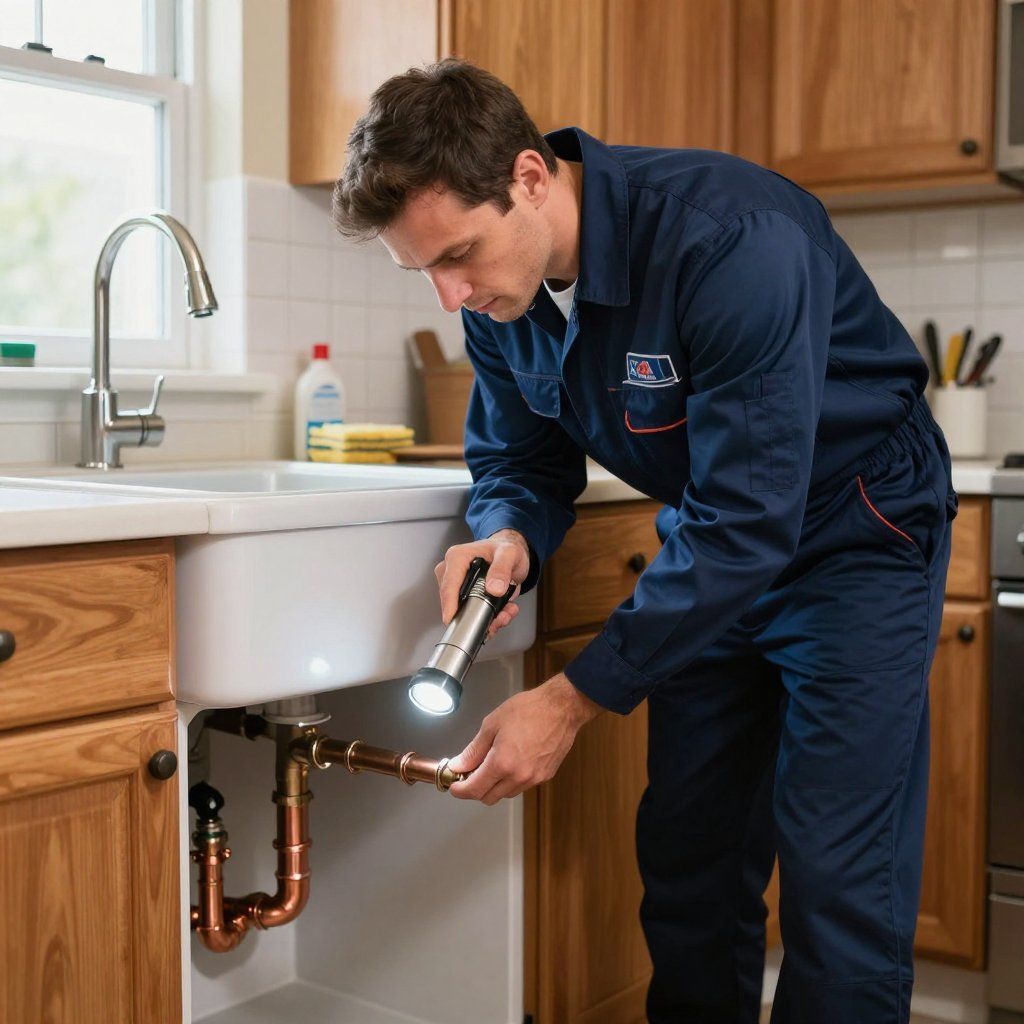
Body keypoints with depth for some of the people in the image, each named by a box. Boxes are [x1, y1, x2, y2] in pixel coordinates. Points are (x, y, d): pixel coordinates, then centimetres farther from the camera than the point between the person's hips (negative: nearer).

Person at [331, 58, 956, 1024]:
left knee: (836, 876, -9)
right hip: (711, 547, 6)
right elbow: (520, 461, 4)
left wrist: (574, 698, -31)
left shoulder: (731, 237, -32)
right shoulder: (500, 290, -10)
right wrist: (508, 537, -21)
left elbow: (747, 521, -33)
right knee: (686, 854, 8)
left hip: (853, 537, -6)